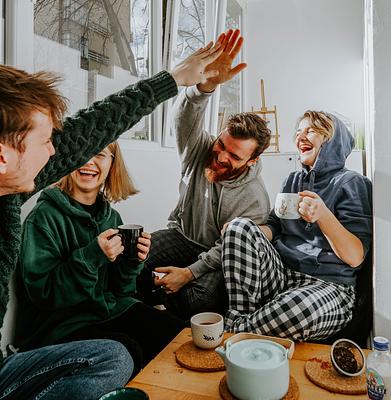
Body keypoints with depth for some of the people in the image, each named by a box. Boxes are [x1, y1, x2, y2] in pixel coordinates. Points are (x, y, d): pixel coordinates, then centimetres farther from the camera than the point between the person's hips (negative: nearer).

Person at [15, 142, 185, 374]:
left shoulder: (111, 217, 5)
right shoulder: (44, 216, -12)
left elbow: (118, 289, 8)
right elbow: (42, 292, -16)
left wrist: (133, 261, -12)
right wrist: (92, 257, -27)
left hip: (112, 310, 6)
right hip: (60, 323, -5)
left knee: (175, 331, -12)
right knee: (127, 352, -29)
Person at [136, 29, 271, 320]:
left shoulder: (255, 200, -20)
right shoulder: (199, 149, -11)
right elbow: (187, 115, -30)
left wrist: (190, 272, -27)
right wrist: (208, 83, -50)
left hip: (215, 256, -2)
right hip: (181, 234, 3)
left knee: (202, 299, -33)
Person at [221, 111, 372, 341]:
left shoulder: (350, 182, -2)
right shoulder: (294, 179, 17)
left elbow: (355, 257, -9)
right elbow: (273, 227, 11)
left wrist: (323, 215, -26)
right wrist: (240, 232, -9)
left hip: (328, 286, -4)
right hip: (279, 274, 5)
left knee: (300, 307, -39)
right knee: (239, 226, -18)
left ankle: (237, 332, -11)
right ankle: (239, 318, -18)